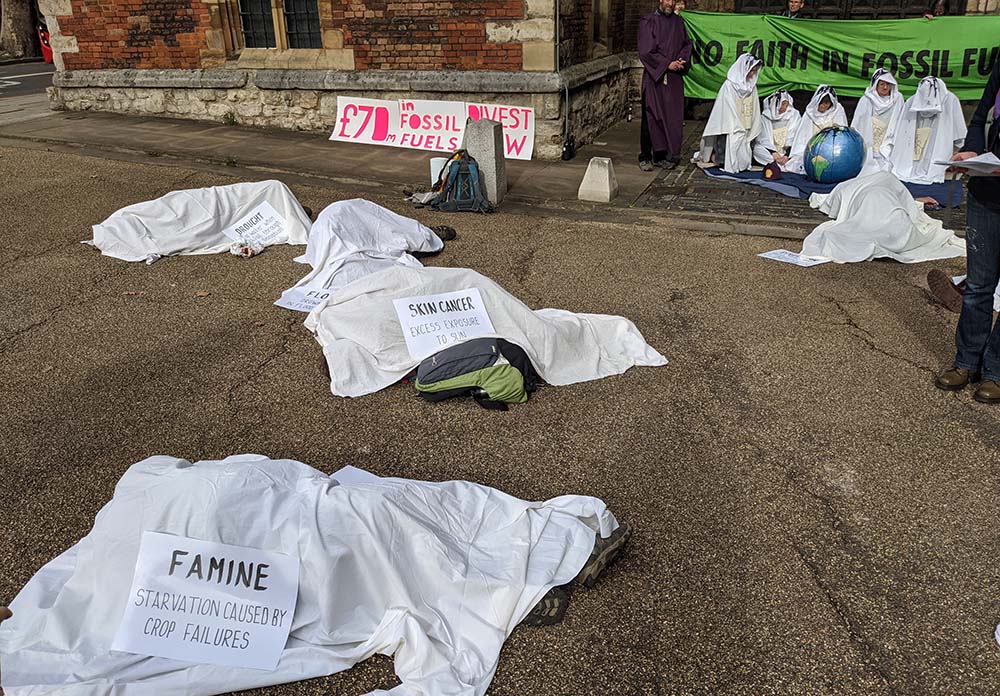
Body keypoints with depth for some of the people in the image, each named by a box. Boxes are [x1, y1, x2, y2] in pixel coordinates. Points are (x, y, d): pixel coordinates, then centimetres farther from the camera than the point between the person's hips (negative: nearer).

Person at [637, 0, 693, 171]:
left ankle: (661, 155, 10)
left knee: (672, 117, 2)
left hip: (674, 78, 5)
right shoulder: (648, 22, -4)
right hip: (654, 77, -4)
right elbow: (646, 52, -10)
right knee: (651, 117, -4)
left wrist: (682, 61, -4)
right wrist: (667, 64, -13)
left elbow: (687, 44, 16)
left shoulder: (678, 21, 11)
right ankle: (645, 157, 3)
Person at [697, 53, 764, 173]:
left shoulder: (752, 86, 8)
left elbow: (754, 111, 9)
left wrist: (752, 132, 3)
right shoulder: (729, 86, -10)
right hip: (732, 132, -5)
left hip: (746, 131, 6)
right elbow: (728, 112, -11)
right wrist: (739, 129, -10)